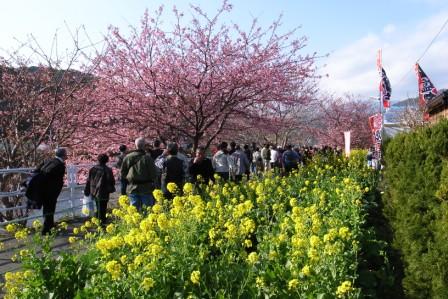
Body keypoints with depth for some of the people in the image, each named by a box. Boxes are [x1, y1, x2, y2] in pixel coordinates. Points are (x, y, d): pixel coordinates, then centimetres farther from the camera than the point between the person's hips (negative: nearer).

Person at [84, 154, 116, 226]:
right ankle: (102, 222, 0)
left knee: (98, 209, 21)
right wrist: (111, 189, 11)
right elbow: (111, 182, -7)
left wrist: (87, 191, 18)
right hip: (103, 193, -6)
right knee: (102, 210, 0)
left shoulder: (92, 169, 3)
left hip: (94, 192, 6)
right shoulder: (107, 170, -13)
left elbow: (88, 181, 9)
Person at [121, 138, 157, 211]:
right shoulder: (147, 158, -14)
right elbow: (153, 174, -12)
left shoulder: (128, 157, -2)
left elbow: (123, 173, 5)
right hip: (145, 188, -3)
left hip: (132, 188, 3)